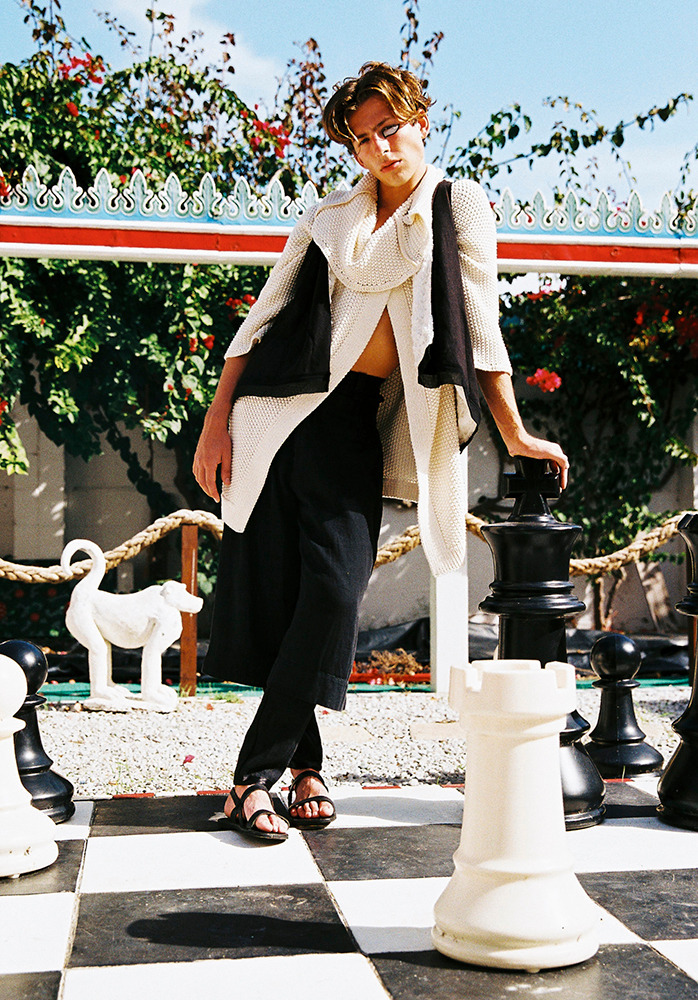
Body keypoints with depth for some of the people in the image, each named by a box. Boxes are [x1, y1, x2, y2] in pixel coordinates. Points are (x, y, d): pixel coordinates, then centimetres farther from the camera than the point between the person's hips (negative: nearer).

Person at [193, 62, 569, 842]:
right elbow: (264, 315, 11)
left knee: (334, 589, -13)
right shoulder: (328, 216, 12)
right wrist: (218, 419, 3)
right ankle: (304, 760, 10)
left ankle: (257, 772, -4)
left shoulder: (457, 206, 7)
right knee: (274, 587, -3)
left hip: (356, 420, -1)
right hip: (281, 403, 2)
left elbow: (480, 323, 3)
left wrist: (514, 433, -2)